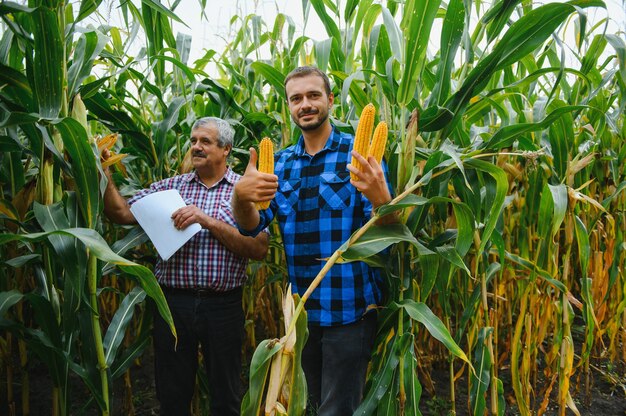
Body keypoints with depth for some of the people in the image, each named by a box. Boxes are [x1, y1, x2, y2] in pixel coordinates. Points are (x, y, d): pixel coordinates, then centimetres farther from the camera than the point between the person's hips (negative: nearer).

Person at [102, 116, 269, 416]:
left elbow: (259, 249, -12)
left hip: (223, 305, -2)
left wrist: (209, 222, -19)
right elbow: (123, 213, 0)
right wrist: (104, 177, -11)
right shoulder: (170, 186, 8)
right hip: (173, 302, 2)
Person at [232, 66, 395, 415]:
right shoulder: (280, 163, 8)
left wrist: (380, 199, -34)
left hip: (350, 309, -5)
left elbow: (383, 232, -11)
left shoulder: (359, 153, -6)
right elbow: (253, 226, -1)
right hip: (300, 310, 5)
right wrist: (241, 197, -24)